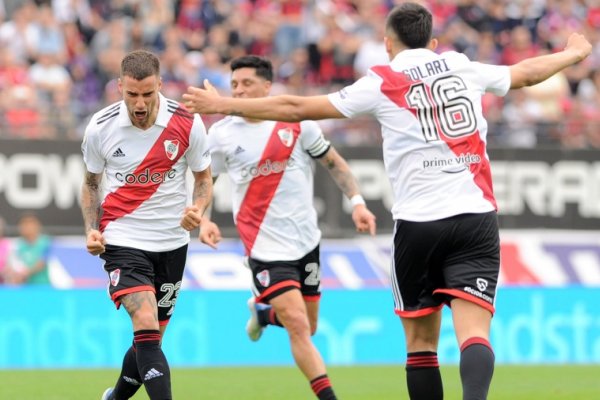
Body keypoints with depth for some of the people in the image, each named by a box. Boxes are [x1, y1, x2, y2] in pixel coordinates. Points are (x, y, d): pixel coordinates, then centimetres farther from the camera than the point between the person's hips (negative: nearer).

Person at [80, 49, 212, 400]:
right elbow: (91, 184, 9)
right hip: (123, 238, -2)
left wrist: (197, 210, -16)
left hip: (172, 242, 2)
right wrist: (92, 229, -6)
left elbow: (204, 178, 5)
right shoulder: (100, 127, -8)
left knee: (151, 339, 12)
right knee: (146, 326, -21)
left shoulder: (187, 123, -8)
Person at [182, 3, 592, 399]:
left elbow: (296, 108, 4)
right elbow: (528, 72, 30)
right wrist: (573, 54, 50)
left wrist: (224, 105, 15)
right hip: (477, 217, 1)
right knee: (474, 333, -9)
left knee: (421, 342, 11)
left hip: (418, 223, -1)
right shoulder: (465, 69, 12)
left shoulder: (381, 83, 3)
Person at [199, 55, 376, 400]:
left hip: (306, 239, 3)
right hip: (266, 246, -3)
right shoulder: (222, 134, -4)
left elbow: (334, 163, 7)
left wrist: (357, 202, -4)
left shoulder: (297, 123, -3)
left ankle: (263, 311, 46)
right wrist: (203, 220, -8)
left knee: (307, 328, 14)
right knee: (298, 326, -17)